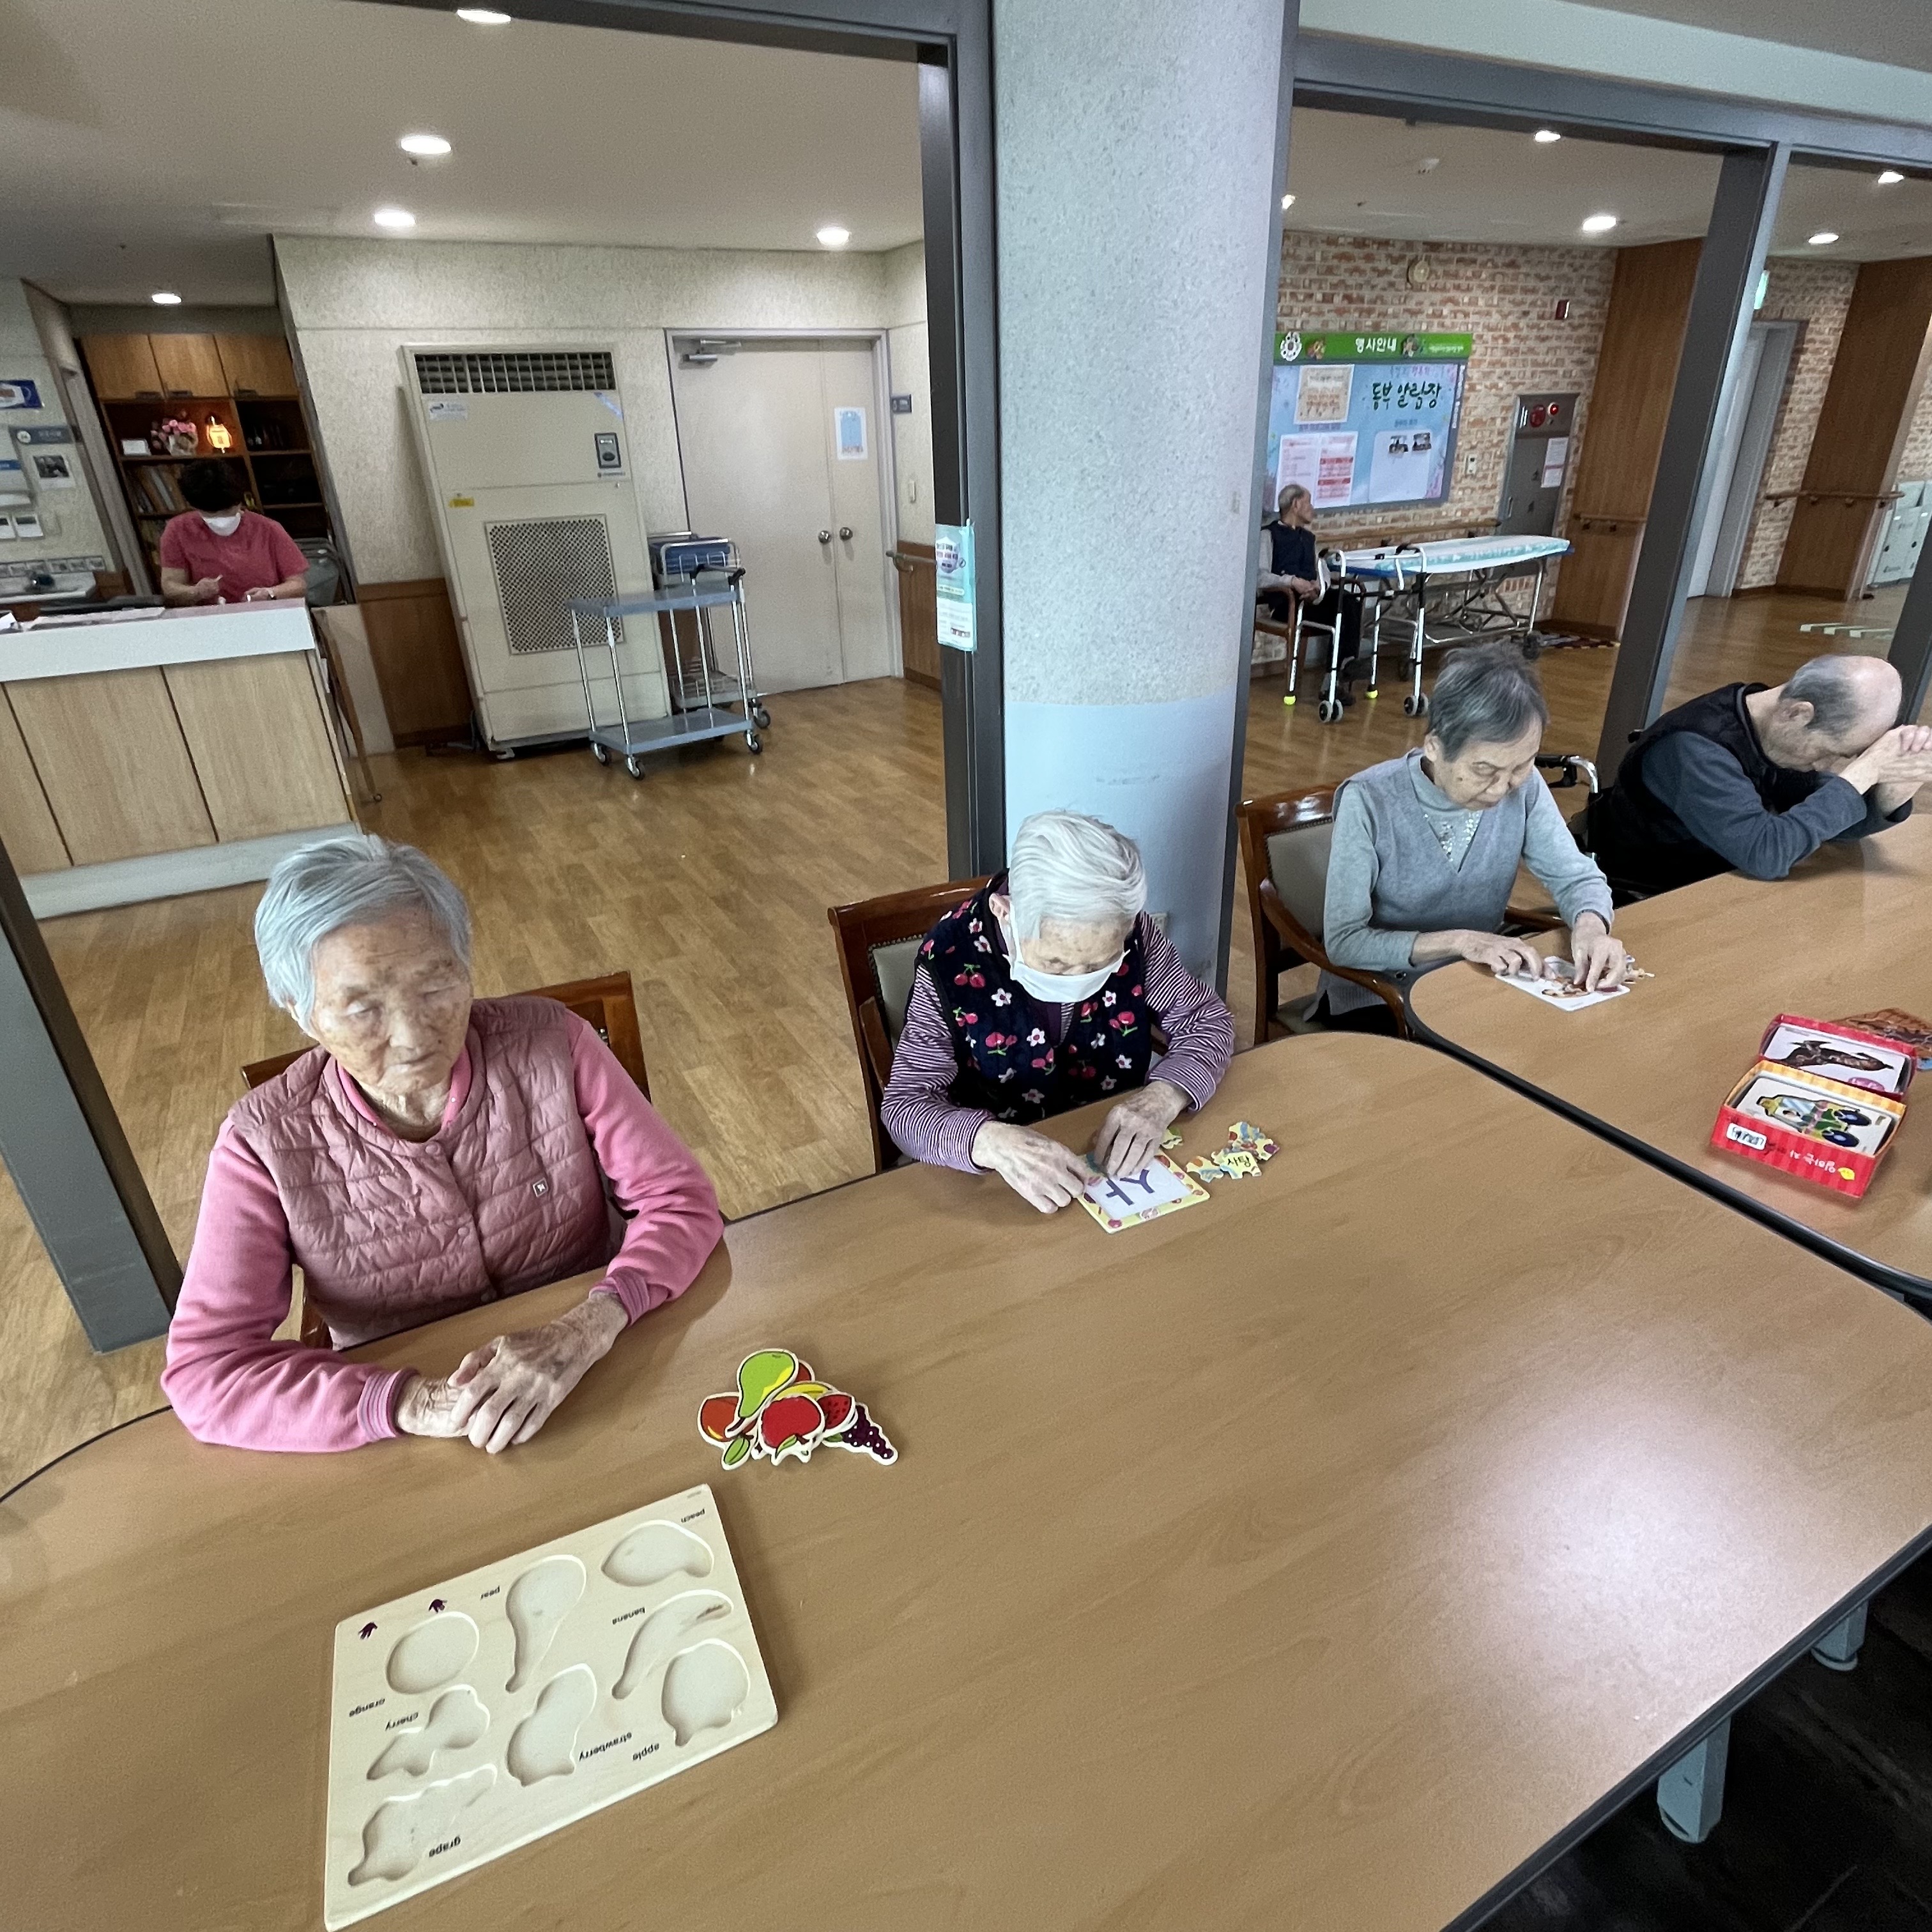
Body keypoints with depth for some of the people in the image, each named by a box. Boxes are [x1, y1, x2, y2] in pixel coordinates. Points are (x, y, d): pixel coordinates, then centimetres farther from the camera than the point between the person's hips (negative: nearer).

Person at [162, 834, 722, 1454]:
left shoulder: (549, 1043, -13)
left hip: (599, 1387, 0)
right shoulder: (266, 1145, -11)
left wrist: (586, 1328, -27)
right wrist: (413, 1403, -25)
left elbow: (680, 1199, -11)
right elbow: (204, 1371, -12)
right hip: (415, 1458, 1)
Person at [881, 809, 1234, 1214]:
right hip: (1005, 1183, -2)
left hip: (1123, 1153, 3)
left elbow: (1207, 1018, -3)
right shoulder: (952, 959, -21)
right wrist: (990, 1142, -39)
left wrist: (1162, 1097, -23)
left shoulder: (1131, 933, -14)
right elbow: (905, 1103, -19)